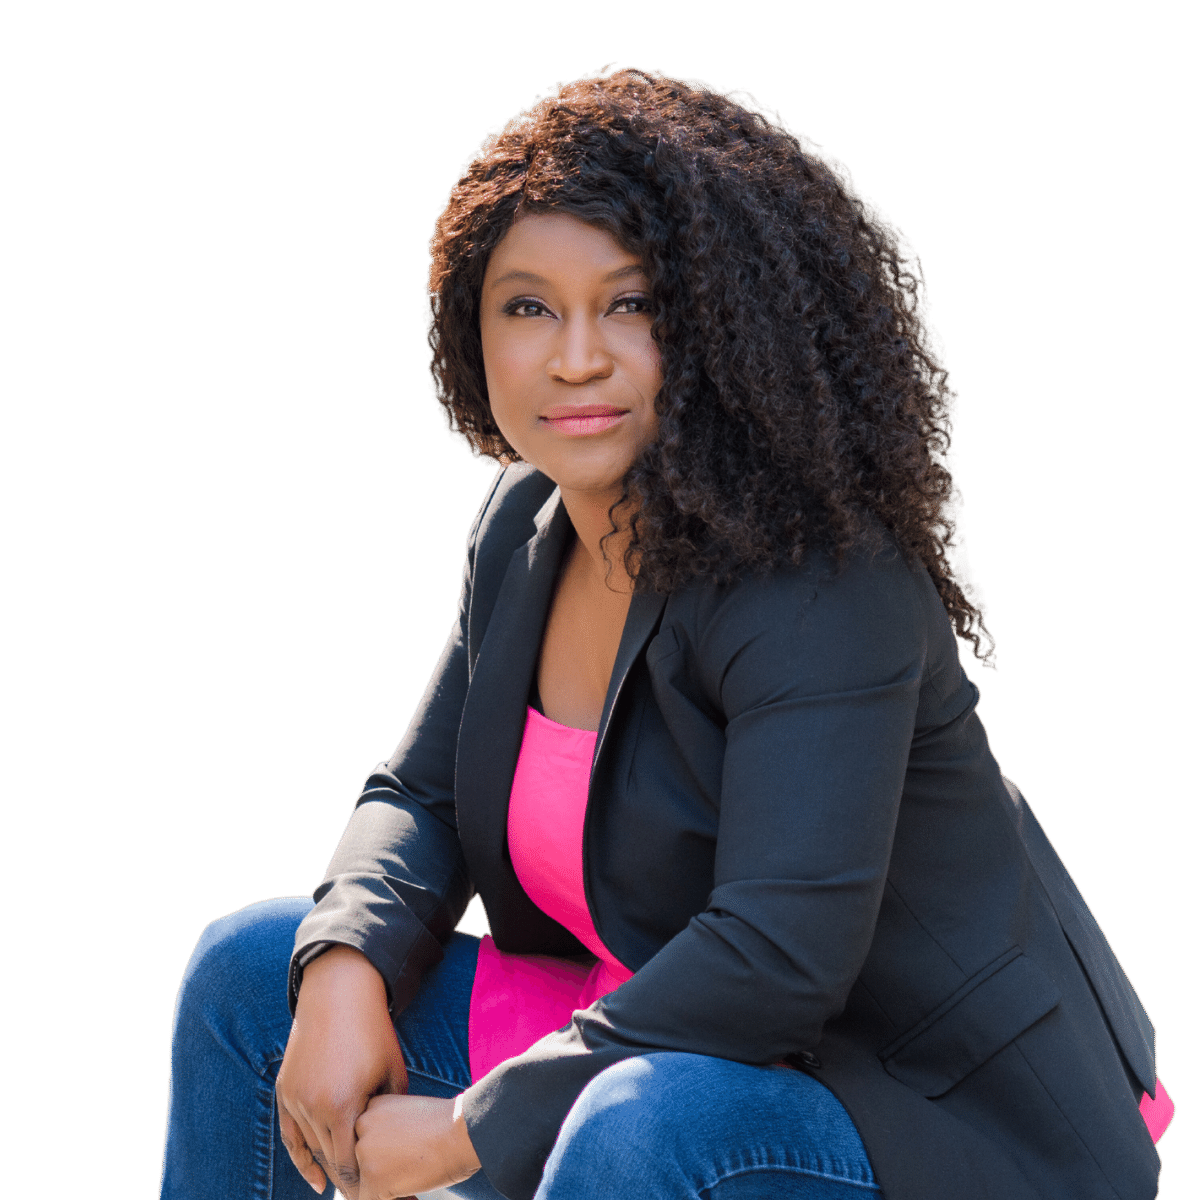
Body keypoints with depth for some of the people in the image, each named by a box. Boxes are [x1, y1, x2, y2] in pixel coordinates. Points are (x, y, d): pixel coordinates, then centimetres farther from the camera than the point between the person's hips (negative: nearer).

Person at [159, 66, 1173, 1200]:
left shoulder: (820, 591, -24)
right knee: (251, 969, 6)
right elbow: (421, 793, 10)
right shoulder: (525, 522, 2)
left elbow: (781, 953, -32)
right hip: (645, 1037, 8)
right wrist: (346, 968, -13)